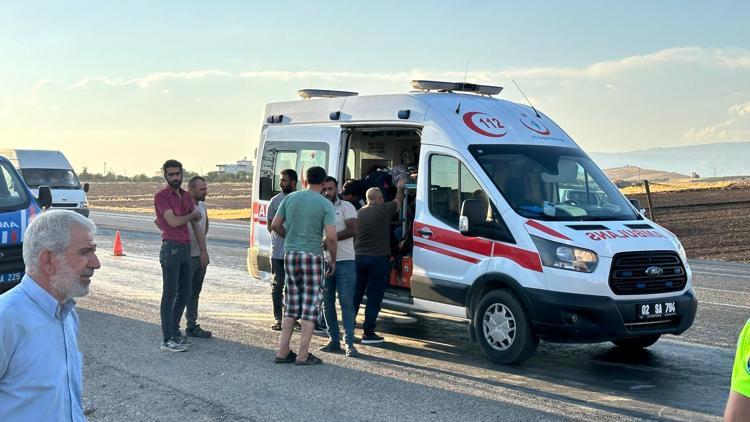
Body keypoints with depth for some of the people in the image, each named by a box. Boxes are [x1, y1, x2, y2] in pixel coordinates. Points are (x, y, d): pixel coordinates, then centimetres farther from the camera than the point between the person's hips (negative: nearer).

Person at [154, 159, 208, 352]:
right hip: (171, 248, -7)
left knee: (184, 293, 13)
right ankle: (167, 340, -3)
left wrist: (203, 251, 11)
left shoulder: (187, 197, 15)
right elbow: (173, 221, -17)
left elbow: (197, 226, 16)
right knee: (170, 294, -5)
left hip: (186, 249, 7)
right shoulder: (161, 196, -6)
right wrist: (192, 214, 0)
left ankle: (174, 332, 25)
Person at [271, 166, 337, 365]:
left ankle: (283, 352, 13)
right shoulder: (326, 204, -7)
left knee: (291, 304, 13)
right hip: (312, 256, -4)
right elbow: (330, 237, -13)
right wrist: (333, 260, 1)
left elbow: (275, 225, 8)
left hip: (290, 254, 5)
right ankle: (303, 355, 2)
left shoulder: (291, 198, 6)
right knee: (310, 306, 2)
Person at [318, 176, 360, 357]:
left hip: (344, 262, -5)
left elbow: (353, 230, -12)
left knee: (347, 303, -7)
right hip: (324, 261, 5)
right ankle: (334, 340, 14)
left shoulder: (346, 207, 1)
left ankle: (349, 343, -6)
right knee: (327, 303, 7)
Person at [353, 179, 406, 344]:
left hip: (358, 257, 6)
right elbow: (398, 201, 12)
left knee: (355, 294, 13)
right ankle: (368, 333, 1)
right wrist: (400, 188, 31)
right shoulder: (384, 209, -7)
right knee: (374, 297, 0)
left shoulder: (359, 213, 9)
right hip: (378, 258, -5)